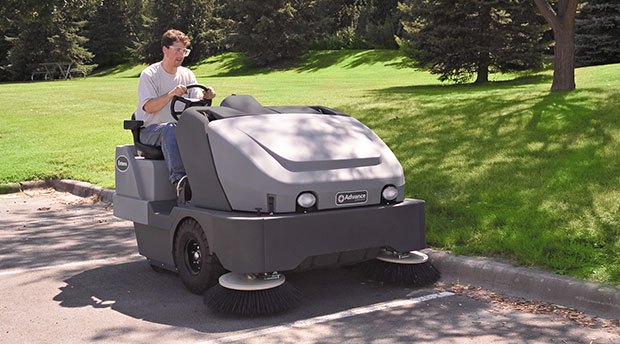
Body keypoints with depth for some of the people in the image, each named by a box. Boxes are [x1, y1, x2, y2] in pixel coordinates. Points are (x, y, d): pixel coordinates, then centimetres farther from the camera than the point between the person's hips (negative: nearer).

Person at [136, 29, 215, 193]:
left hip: (179, 128, 4)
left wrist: (206, 96, -20)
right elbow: (148, 107, -18)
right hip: (149, 130, -4)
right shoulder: (149, 74, -4)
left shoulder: (187, 74, 12)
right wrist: (171, 94, -32)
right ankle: (178, 177, -49)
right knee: (169, 129, -39)